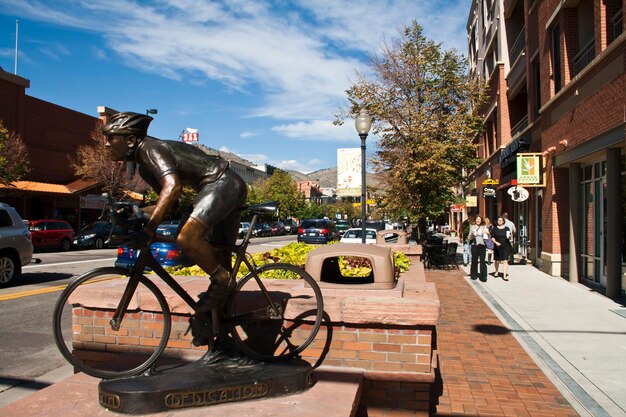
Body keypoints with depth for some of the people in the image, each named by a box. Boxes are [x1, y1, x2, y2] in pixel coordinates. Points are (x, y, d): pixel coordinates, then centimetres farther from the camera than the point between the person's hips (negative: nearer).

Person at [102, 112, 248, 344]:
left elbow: (172, 186, -30)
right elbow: (170, 203, 21)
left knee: (187, 238, -28)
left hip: (222, 183, -10)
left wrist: (149, 229, -34)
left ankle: (221, 281, -7)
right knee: (218, 259, 14)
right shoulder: (144, 166, 18)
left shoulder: (150, 148, -12)